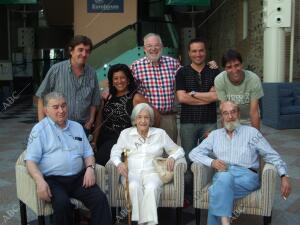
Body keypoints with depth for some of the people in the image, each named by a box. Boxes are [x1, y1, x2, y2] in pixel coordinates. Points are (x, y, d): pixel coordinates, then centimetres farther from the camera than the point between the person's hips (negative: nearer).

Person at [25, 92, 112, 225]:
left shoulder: (77, 127, 18)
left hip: (78, 178, 4)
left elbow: (88, 153, 19)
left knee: (100, 198, -20)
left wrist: (90, 168, -3)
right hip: (52, 180, -3)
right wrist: (40, 181, -21)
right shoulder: (39, 129, 3)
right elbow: (31, 160, -5)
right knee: (62, 203, -31)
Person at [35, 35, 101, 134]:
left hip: (82, 127, 3)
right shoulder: (56, 70, -6)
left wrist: (90, 121, 2)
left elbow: (94, 102, 11)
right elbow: (42, 97, -1)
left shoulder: (92, 73, 3)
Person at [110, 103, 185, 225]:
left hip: (152, 173, 0)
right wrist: (119, 163, -11)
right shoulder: (126, 133, 13)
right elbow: (115, 152, 11)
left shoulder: (160, 133, 11)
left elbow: (178, 150, 16)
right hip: (132, 173, 0)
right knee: (134, 186, -35)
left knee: (151, 188, -35)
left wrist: (172, 157, -7)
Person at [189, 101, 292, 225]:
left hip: (247, 176, -1)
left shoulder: (251, 132, 15)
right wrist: (212, 162, -5)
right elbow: (193, 153, 14)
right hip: (222, 176, 2)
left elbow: (272, 156, 12)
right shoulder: (215, 135, 20)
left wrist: (284, 176, -3)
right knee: (225, 177, -38)